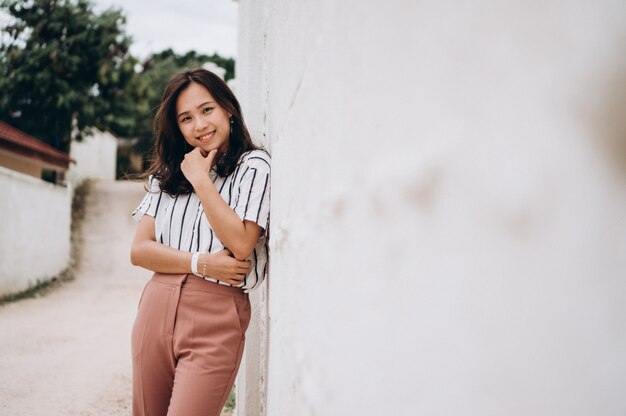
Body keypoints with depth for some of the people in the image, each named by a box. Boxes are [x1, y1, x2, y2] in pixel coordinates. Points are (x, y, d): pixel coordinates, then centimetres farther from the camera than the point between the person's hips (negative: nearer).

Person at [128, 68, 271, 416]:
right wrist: (201, 263, -10)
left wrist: (200, 179, -7)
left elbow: (240, 244, -14)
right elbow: (139, 250, 5)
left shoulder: (254, 165, -1)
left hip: (215, 315, -5)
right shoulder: (168, 173, 14)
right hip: (156, 307, 5)